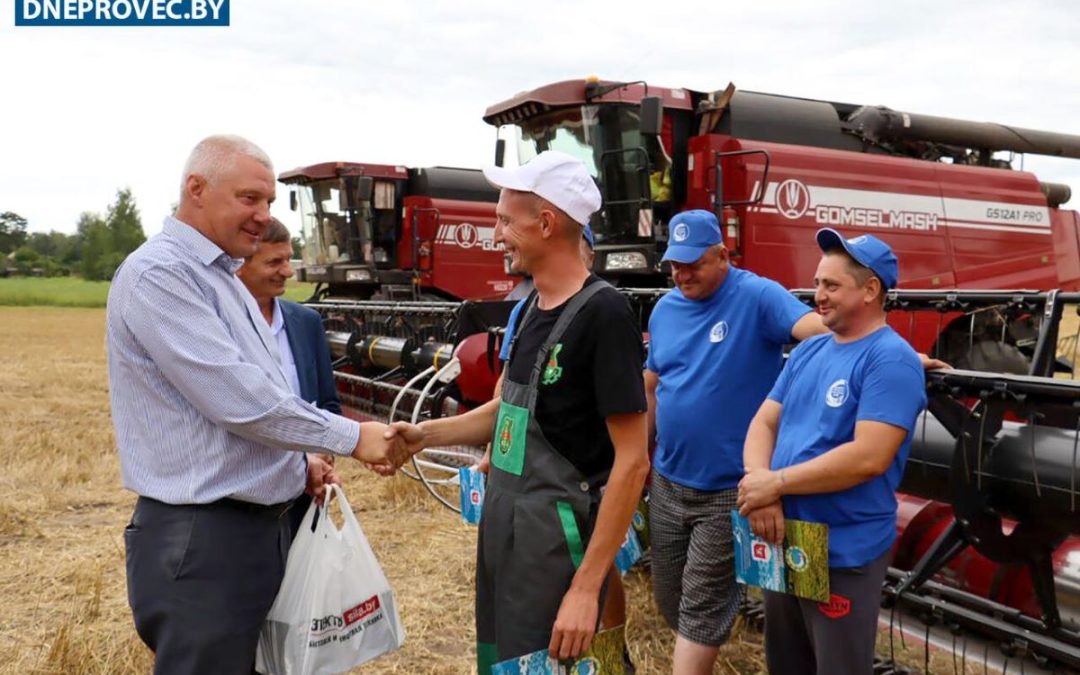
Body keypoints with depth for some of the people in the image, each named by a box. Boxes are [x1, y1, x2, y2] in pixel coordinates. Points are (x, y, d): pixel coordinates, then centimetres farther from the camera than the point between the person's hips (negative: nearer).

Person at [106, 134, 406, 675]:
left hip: (263, 524, 9)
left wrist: (303, 455, 8)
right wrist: (350, 438, -15)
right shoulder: (158, 274, -16)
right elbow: (238, 399, -23)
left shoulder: (224, 277, 14)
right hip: (200, 537, -9)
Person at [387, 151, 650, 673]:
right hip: (502, 526, 8)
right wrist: (425, 435, 7)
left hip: (556, 539, -8)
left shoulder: (603, 313, -19)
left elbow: (631, 461, -20)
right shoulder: (532, 308, 7)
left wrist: (586, 587, -23)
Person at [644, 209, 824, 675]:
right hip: (667, 483, 7)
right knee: (669, 600, 18)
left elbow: (818, 328, -28)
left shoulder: (757, 296, -12)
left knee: (702, 610, 3)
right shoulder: (664, 310, 7)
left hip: (729, 488, -6)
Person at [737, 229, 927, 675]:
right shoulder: (808, 351, 9)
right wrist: (759, 489, -13)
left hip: (843, 554, -8)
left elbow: (868, 458, -25)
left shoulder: (891, 359, -15)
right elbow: (764, 423, 6)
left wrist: (776, 482, -18)